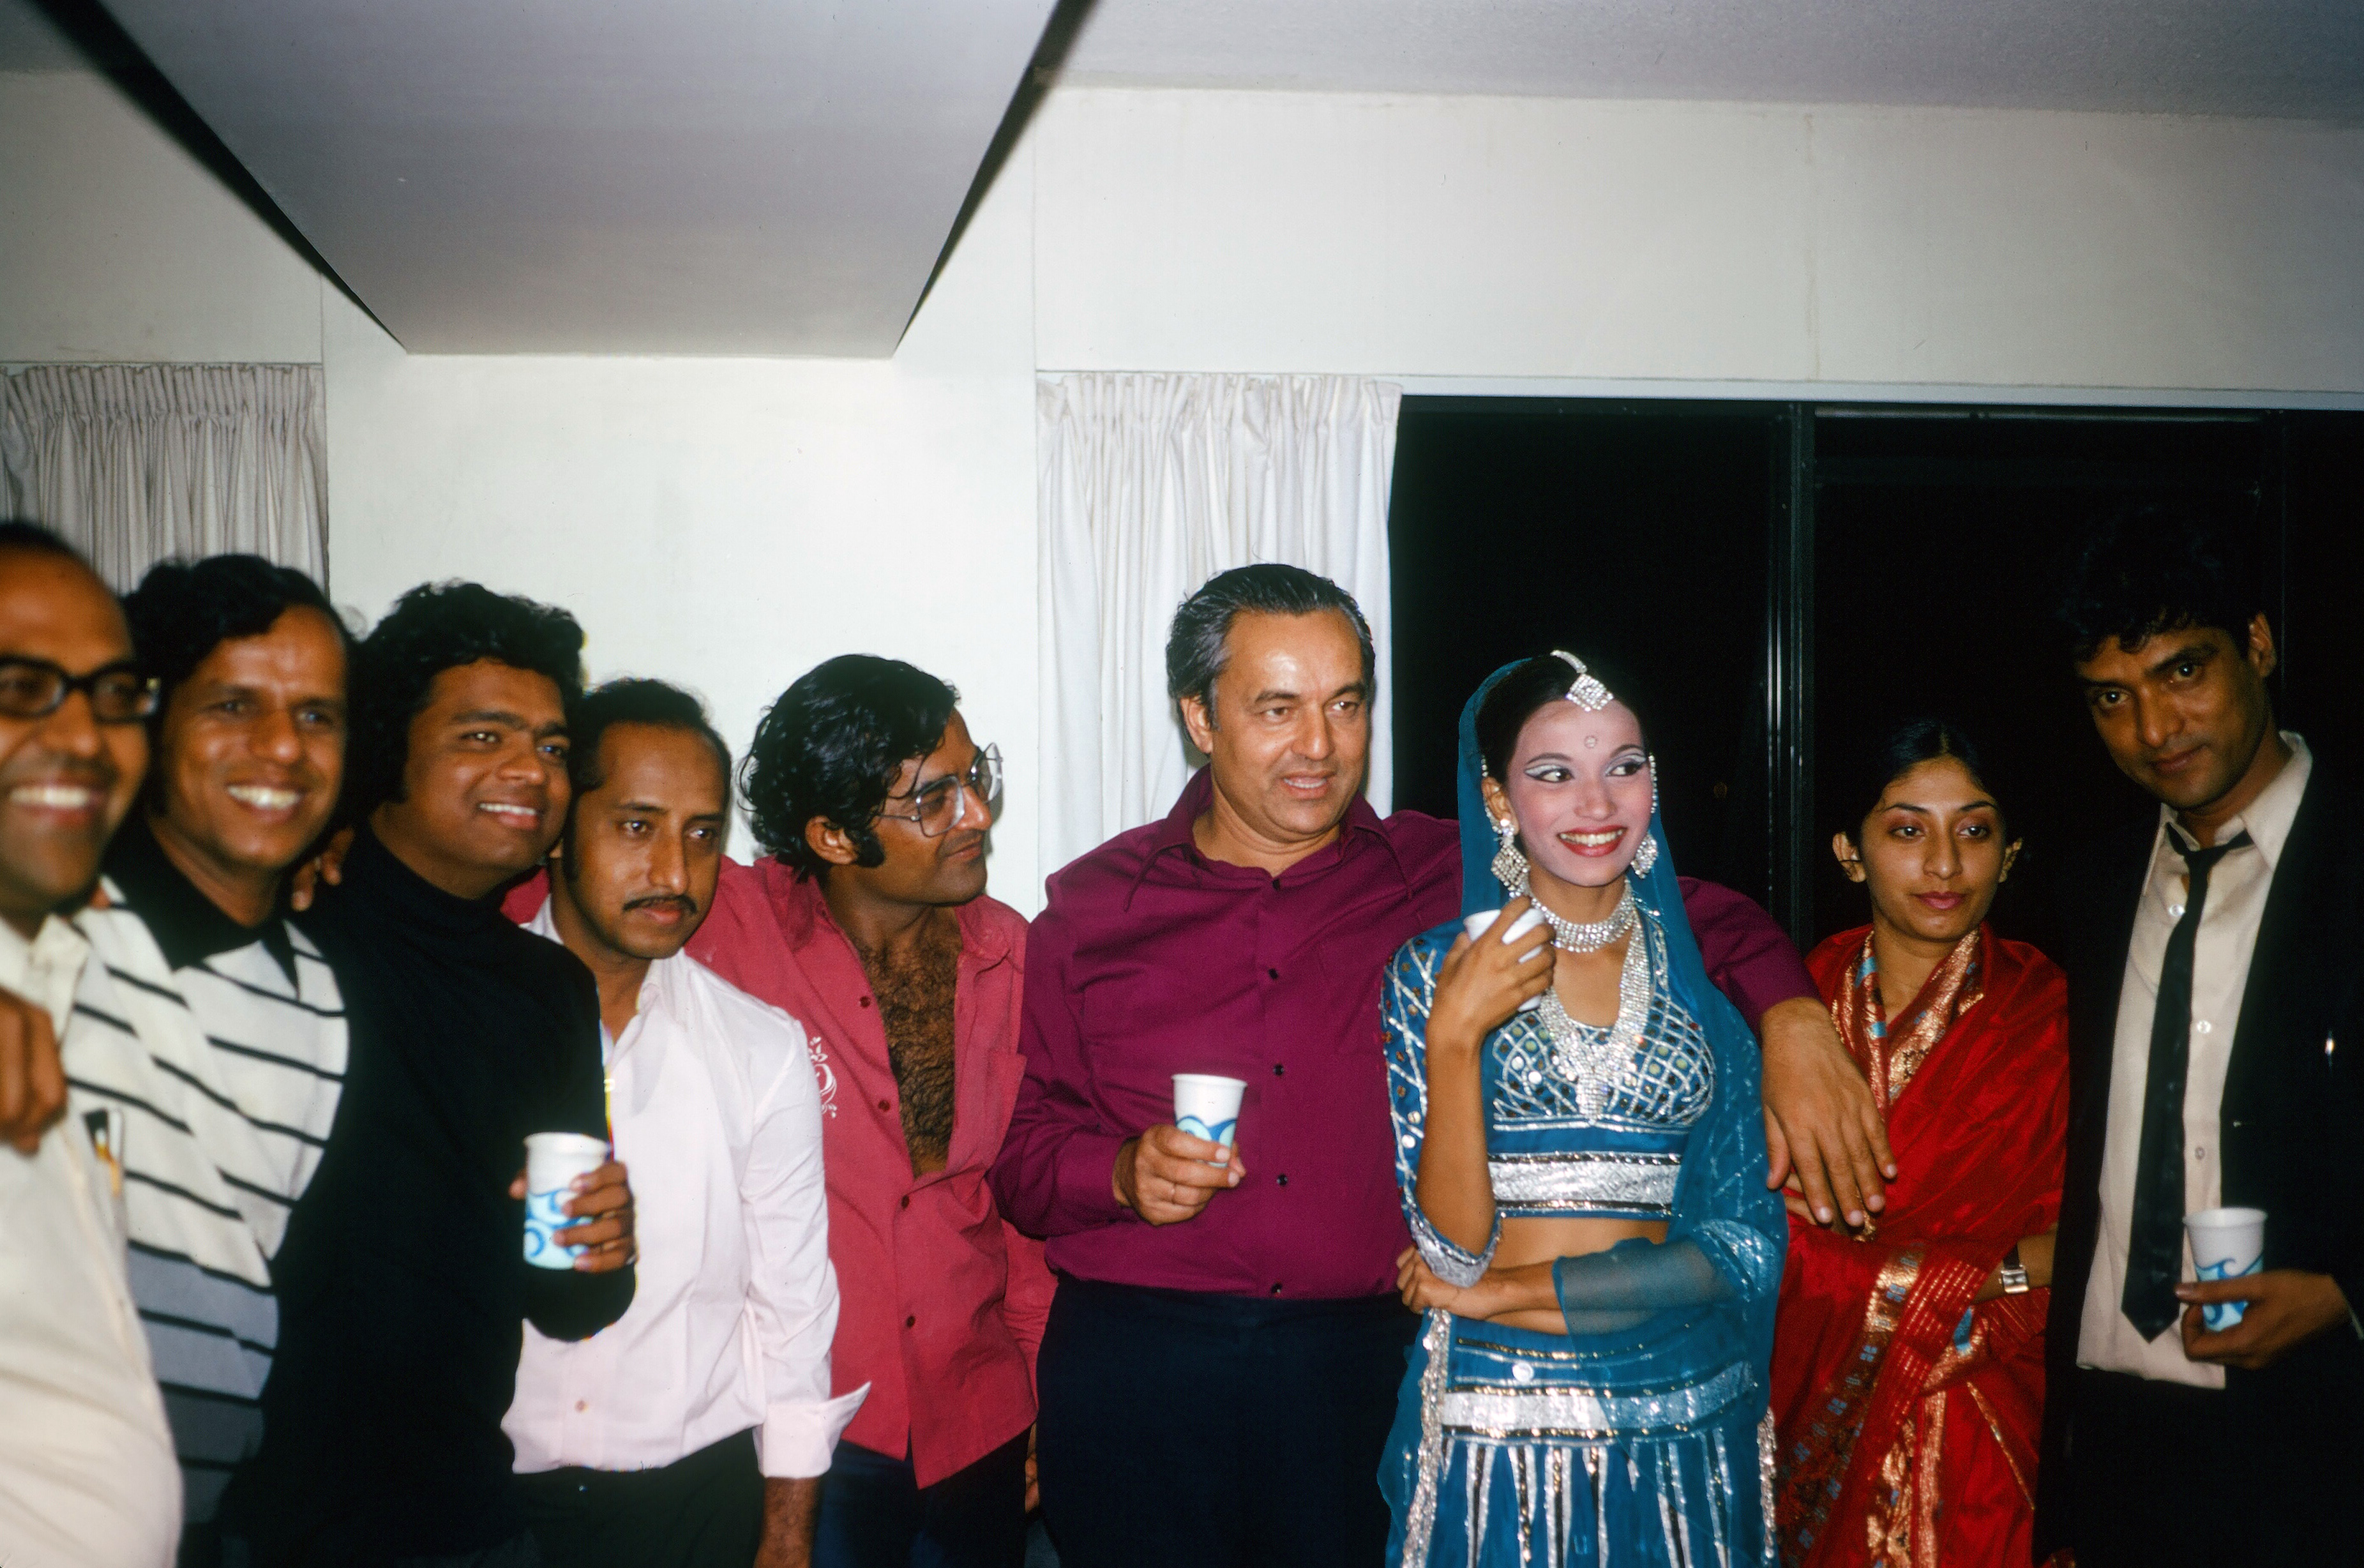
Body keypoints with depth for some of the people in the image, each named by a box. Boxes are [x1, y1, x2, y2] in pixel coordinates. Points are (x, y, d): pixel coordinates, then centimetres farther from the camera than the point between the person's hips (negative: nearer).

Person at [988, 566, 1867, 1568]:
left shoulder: (1444, 880, 4)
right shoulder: (1093, 908, 4)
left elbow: (1690, 912, 9)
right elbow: (1021, 1147, 5)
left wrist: (1792, 1019, -9)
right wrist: (1123, 1174, -15)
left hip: (1362, 1372, 0)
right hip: (1134, 1367, 0)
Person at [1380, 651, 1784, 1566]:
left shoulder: (1705, 971, 1)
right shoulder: (1437, 970, -4)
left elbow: (1747, 1246, -5)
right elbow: (1453, 1247, -10)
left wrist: (1507, 1290, -12)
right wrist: (1454, 1035, -22)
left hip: (1681, 1423, 2)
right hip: (1494, 1428, -2)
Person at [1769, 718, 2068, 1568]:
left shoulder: (2049, 1013, -7)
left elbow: (2071, 1246, -7)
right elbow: (1763, 1234, -8)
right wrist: (1992, 1273, -13)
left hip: (1974, 1445, -1)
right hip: (1810, 1426, 1)